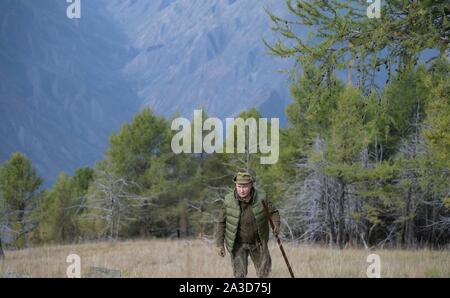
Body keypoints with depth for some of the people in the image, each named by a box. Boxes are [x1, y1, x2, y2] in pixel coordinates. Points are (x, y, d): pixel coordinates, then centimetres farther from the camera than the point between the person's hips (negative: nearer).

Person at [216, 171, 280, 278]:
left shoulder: (260, 197, -16)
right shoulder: (229, 200, -17)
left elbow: (273, 212, -7)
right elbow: (221, 222, -8)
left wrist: (276, 225, -28)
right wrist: (220, 244, -11)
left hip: (258, 241, 2)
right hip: (238, 243, -2)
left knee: (264, 272, 13)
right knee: (239, 274, -9)